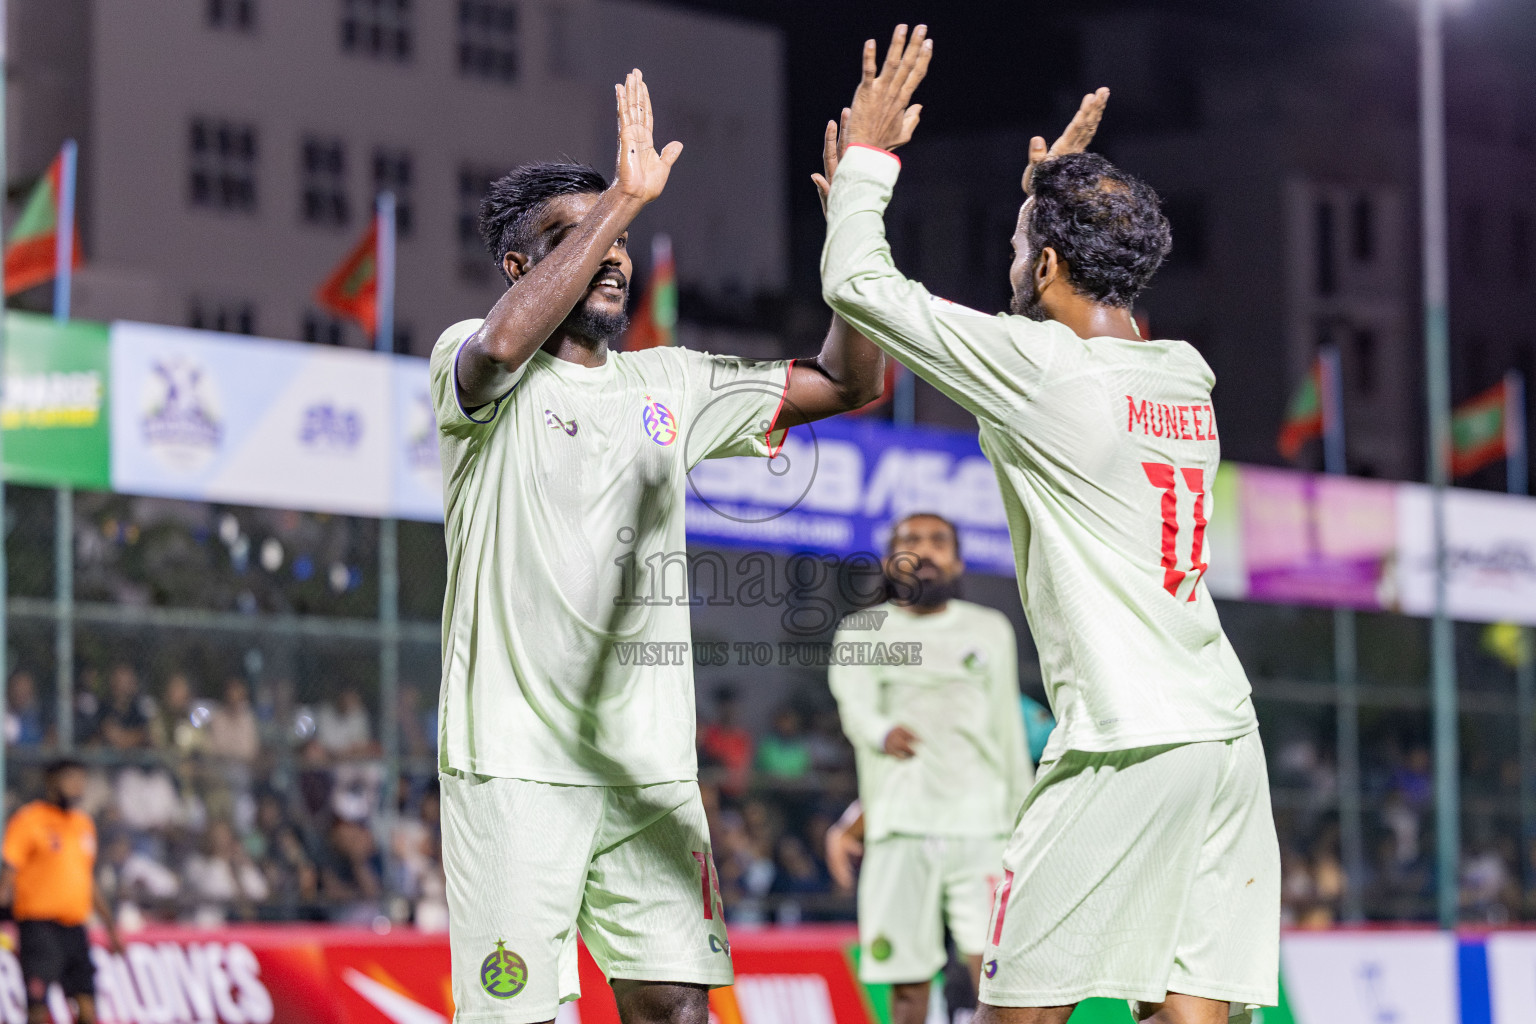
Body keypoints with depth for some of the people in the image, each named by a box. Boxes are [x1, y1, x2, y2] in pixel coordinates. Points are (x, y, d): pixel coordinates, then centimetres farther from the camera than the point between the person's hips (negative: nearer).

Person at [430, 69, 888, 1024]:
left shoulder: (667, 384, 15)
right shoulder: (472, 365, -2)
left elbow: (845, 384, 14)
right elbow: (502, 345, -28)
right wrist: (624, 196, -26)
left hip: (651, 762, 5)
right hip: (517, 760, -5)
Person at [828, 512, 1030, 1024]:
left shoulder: (990, 630, 15)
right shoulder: (863, 631, 8)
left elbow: (1008, 731, 17)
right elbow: (856, 706, -12)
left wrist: (1024, 820, 14)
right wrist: (883, 733, -35)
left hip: (980, 822, 0)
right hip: (900, 826, 0)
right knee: (908, 981, 1)